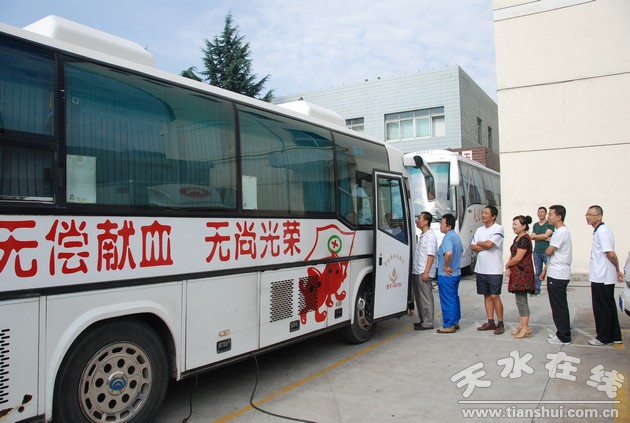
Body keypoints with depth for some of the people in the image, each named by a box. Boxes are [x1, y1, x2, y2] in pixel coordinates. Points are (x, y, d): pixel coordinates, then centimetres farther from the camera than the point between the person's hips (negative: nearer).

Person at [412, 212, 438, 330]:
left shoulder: (430, 236, -12)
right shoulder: (422, 236, 17)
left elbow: (431, 255, -18)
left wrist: (426, 272, -23)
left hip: (424, 273, -10)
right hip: (416, 272, 10)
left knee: (426, 298, -4)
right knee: (419, 297, 14)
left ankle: (428, 323, 3)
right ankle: (422, 320, 23)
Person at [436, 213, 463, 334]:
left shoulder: (448, 237, -20)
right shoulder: (456, 236, 11)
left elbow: (448, 253, -37)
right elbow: (461, 250, 27)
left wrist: (446, 266, -23)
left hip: (446, 275, -10)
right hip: (456, 273, 10)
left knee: (447, 300, -2)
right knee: (454, 298, 18)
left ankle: (449, 326, 5)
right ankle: (455, 322, 27)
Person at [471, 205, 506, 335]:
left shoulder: (498, 229, -9)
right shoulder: (479, 230, 12)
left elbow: (489, 244, -21)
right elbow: (472, 247, 4)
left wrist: (479, 243, -1)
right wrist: (485, 246, -11)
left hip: (494, 270, -6)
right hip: (481, 269, 7)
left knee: (495, 296, -4)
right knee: (487, 296, 11)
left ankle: (500, 324, 7)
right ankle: (490, 322, 19)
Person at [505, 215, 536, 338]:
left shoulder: (525, 239, -15)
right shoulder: (517, 238, 16)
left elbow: (517, 258, -19)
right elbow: (512, 255, 17)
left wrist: (507, 265, -2)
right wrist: (508, 269, 2)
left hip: (522, 273, -10)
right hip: (517, 273, 10)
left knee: (521, 300, -6)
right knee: (520, 300, 13)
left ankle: (525, 328, -1)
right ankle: (521, 325, 19)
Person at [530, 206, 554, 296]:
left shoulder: (549, 224, -1)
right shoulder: (535, 225, 15)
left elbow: (546, 235, -12)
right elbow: (533, 237, 3)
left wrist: (535, 236, 1)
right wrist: (544, 238, -9)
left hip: (546, 252, -5)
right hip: (537, 252, 5)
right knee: (537, 272, 8)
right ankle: (537, 290, 14)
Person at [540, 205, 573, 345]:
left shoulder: (561, 232, -17)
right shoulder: (560, 231, 16)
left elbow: (548, 251, -19)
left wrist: (547, 247, 4)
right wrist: (545, 269, 19)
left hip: (557, 275, -10)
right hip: (556, 274, 10)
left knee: (559, 307, -3)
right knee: (560, 306, 16)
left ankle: (563, 337, 5)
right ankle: (562, 333, 24)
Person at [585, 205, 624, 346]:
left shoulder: (602, 231, -18)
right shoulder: (599, 230, 13)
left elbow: (610, 254, -22)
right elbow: (610, 254, 16)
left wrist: (617, 269, -9)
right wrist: (617, 270, 15)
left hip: (601, 278, -10)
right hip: (603, 277, 10)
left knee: (602, 309, 1)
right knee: (609, 307, 16)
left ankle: (604, 337, 12)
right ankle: (615, 336, 25)